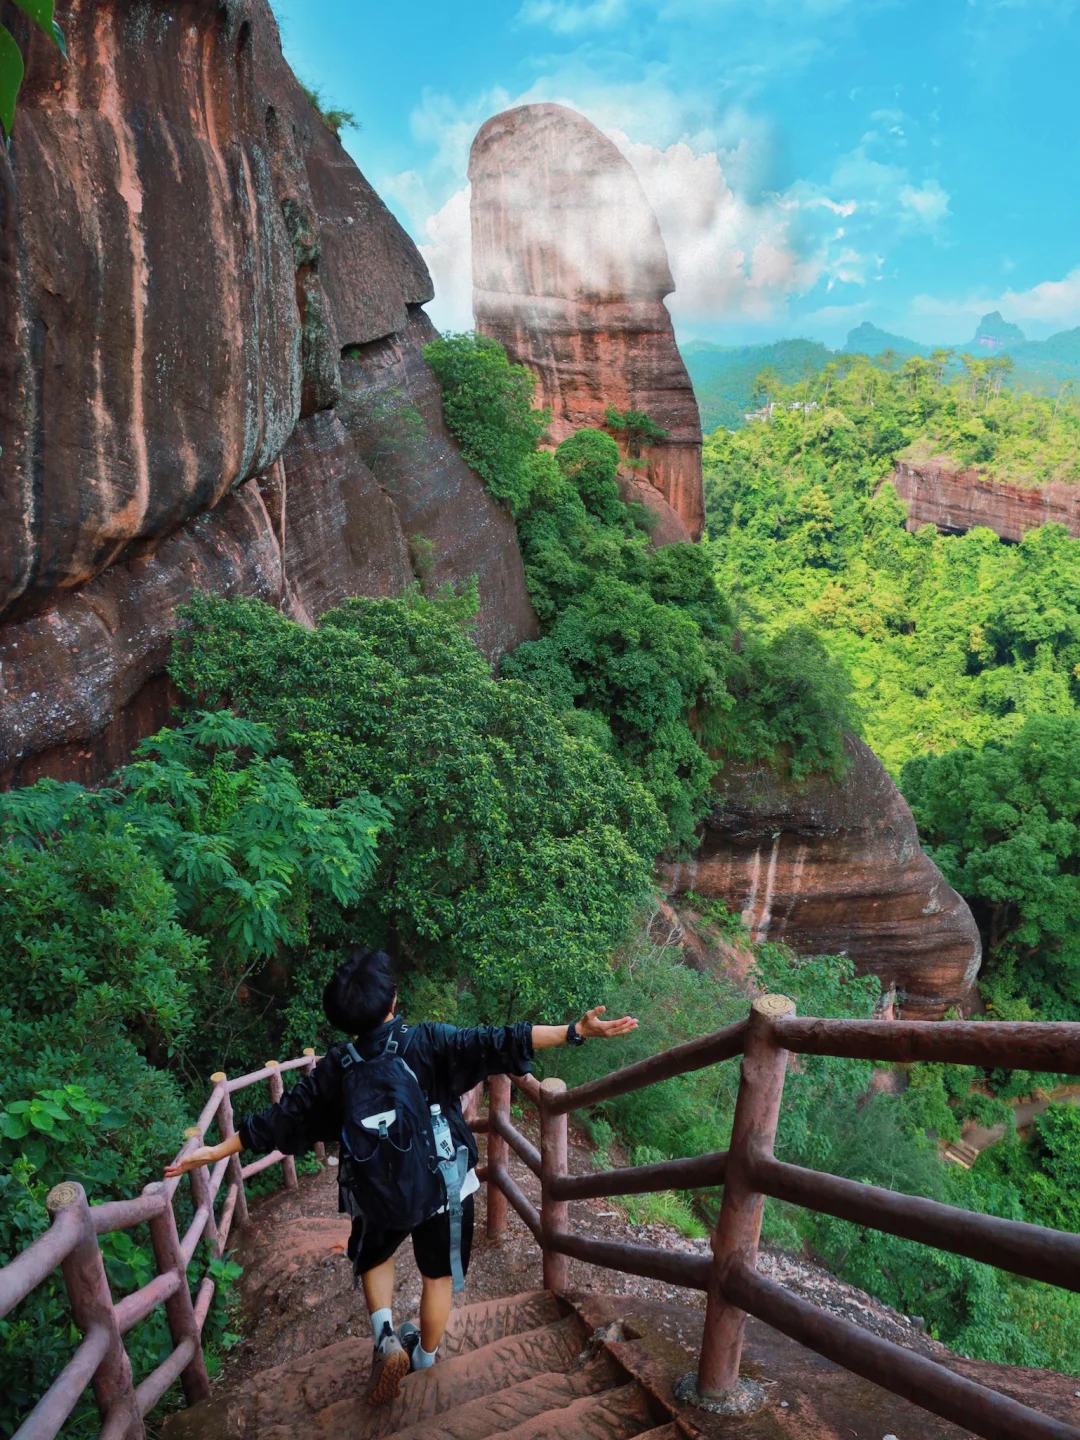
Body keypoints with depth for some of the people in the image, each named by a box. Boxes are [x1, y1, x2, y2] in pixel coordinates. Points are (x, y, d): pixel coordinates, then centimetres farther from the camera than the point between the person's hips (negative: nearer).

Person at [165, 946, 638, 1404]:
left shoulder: (335, 1067, -12)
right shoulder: (427, 1042, -21)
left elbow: (280, 1121, -6)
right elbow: (496, 1045, -29)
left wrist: (213, 1152, 5)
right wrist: (575, 1031, -33)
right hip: (442, 1184, -2)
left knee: (373, 1257, 31)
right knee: (438, 1273, 23)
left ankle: (386, 1337, 13)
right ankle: (425, 1357, 40)